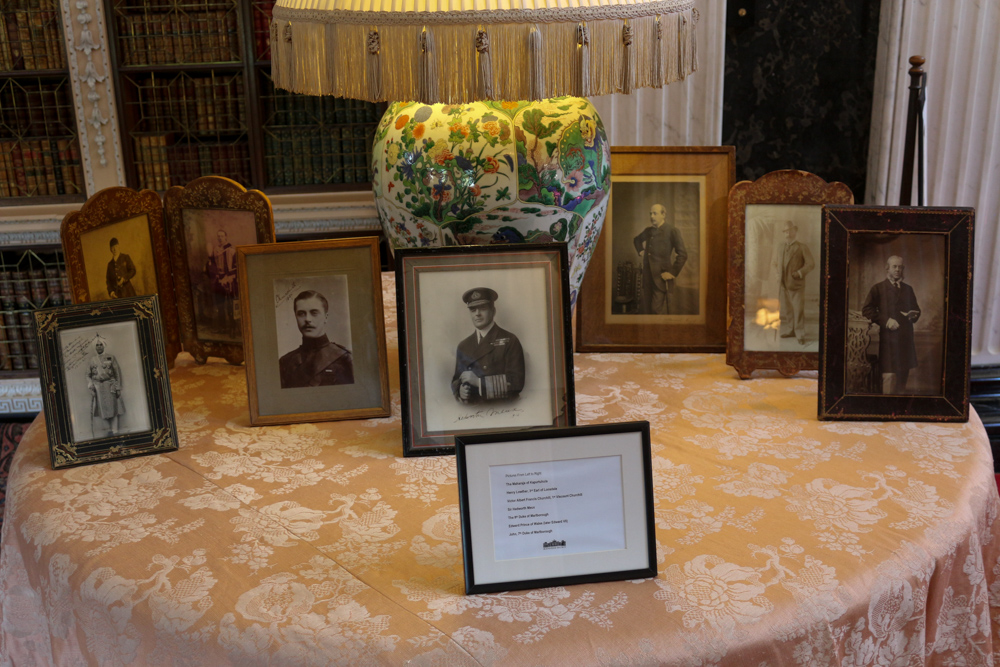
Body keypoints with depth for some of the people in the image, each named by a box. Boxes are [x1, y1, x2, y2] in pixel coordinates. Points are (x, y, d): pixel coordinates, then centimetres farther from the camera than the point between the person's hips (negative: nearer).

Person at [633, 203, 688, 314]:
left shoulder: (672, 231, -7)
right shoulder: (648, 230, 13)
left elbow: (682, 254, -12)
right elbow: (636, 240, 36)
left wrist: (672, 273, -13)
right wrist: (640, 250, 18)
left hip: (661, 277, -6)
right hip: (647, 276, 6)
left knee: (658, 310, -6)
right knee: (645, 310, 8)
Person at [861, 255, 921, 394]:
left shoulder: (908, 289, 21)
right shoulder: (878, 288, 6)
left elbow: (916, 310, 27)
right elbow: (866, 310, -3)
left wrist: (913, 315, 2)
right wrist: (885, 321, -14)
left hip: (906, 338, 5)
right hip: (888, 337, -5)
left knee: (903, 375, 8)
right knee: (889, 375, -13)